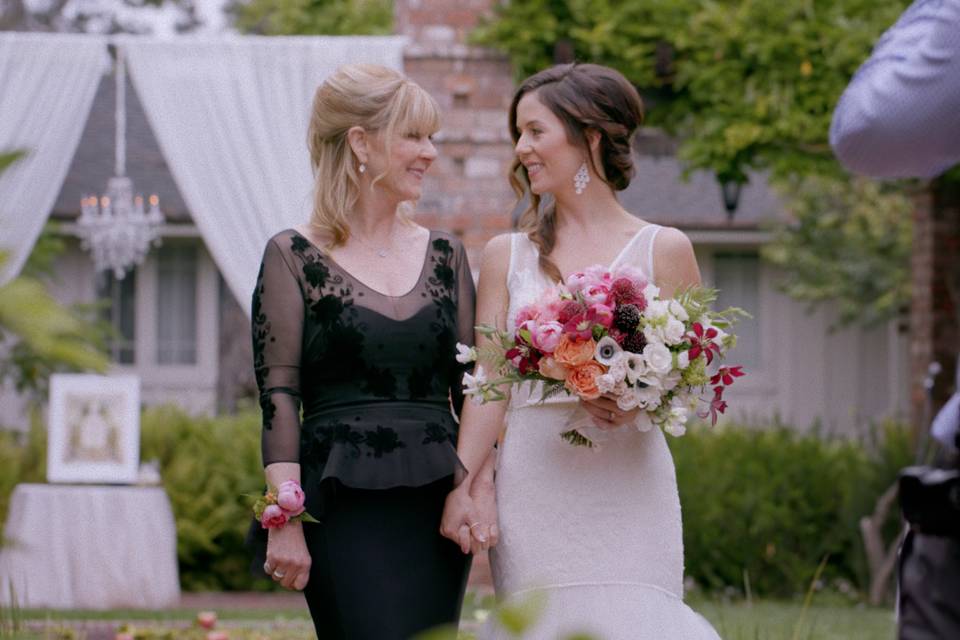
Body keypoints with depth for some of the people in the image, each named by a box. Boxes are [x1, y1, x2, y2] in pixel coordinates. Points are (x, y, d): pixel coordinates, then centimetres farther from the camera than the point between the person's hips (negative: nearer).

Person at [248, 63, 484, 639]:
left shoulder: (445, 255, 13)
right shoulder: (294, 257, 0)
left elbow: (472, 388, 14)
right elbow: (278, 395, -5)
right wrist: (284, 519, -13)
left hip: (435, 504, 5)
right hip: (345, 509, -4)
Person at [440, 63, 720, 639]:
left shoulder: (664, 251, 5)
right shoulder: (507, 256, 11)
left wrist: (639, 403, -15)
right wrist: (459, 490, -5)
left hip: (628, 485, -2)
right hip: (533, 486, 2)